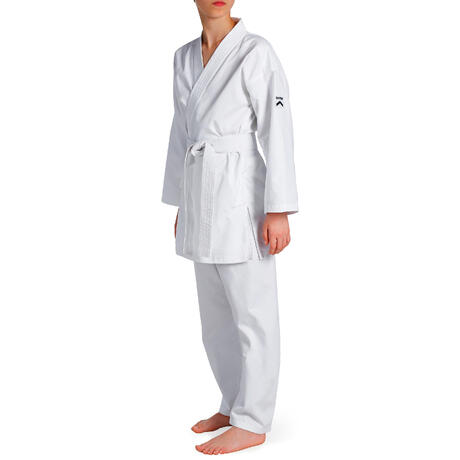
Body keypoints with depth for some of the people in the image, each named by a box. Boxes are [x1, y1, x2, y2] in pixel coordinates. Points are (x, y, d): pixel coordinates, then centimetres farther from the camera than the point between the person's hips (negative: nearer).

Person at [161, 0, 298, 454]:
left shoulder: (257, 53, -8)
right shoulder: (185, 58, 12)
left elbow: (277, 132, -12)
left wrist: (278, 210, -17)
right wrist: (181, 206, 18)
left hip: (240, 195, -7)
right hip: (202, 197, 8)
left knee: (252, 313, 2)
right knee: (216, 312, 15)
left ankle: (252, 423, 14)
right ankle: (236, 403, 31)